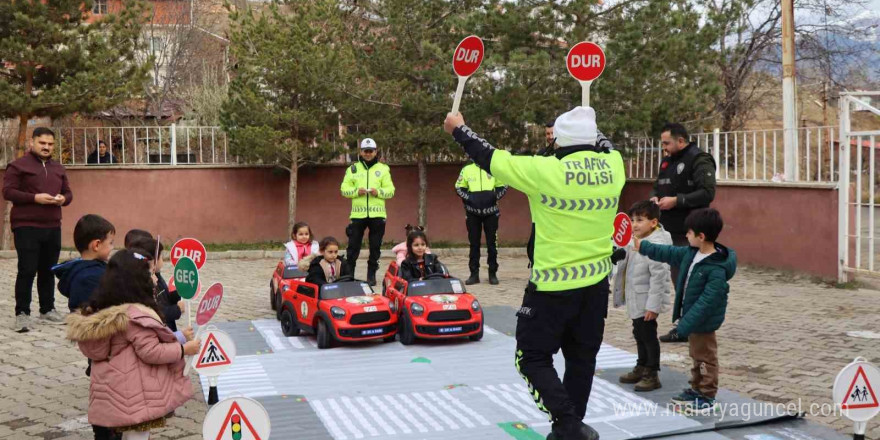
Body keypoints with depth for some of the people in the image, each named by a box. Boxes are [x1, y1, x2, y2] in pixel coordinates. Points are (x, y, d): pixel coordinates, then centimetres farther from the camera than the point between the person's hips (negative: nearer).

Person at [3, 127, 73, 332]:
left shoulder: (58, 168, 16)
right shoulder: (18, 165, -3)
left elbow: (68, 192, 19)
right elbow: (8, 191, -10)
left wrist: (63, 199, -5)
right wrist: (35, 197, -20)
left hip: (53, 227, 6)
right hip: (26, 227, -6)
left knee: (48, 270, 11)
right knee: (27, 270, -7)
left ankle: (47, 310, 21)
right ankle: (22, 313, -2)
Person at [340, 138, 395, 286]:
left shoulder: (383, 169, 8)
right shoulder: (353, 168, 10)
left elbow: (390, 190, 3)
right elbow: (344, 188, 5)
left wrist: (378, 192, -16)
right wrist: (356, 191, -13)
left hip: (377, 214, 0)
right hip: (357, 214, 0)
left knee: (375, 247, 5)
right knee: (353, 246, 1)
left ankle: (371, 275, 15)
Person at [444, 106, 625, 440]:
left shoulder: (546, 171, -18)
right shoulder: (613, 165, -4)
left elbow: (492, 159, -7)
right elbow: (602, 146, 22)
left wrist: (458, 130, 8)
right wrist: (586, 124, 41)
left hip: (553, 286, -6)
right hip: (597, 283, 6)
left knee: (532, 357, 8)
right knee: (582, 358, 17)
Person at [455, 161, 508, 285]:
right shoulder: (467, 169, 2)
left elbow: (503, 186, 6)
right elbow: (459, 188, 7)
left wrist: (494, 196, -12)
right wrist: (468, 197, -9)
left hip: (490, 212, -1)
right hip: (473, 213, 1)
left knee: (492, 244, 3)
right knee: (474, 244, 5)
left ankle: (493, 273, 12)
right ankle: (474, 274, 11)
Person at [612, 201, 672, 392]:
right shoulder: (635, 241, 6)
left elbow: (658, 277, -24)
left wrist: (653, 306, -24)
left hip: (647, 303, -9)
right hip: (635, 301, 9)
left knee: (648, 336, 3)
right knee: (639, 334, 20)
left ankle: (652, 375, 15)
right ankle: (641, 368, 35)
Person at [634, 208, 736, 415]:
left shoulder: (717, 269, -28)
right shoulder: (691, 253, -1)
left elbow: (707, 301, -28)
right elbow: (669, 253, 14)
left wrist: (686, 323, -27)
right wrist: (642, 246, 17)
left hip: (703, 322, -9)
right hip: (692, 317, 9)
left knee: (705, 357, 4)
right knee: (696, 356, 22)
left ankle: (708, 397, 16)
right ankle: (696, 390, 35)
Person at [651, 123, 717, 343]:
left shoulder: (699, 160, -10)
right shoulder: (667, 161, 16)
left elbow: (707, 193, -19)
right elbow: (657, 187, 23)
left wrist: (677, 200, -22)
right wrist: (654, 198, 0)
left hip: (690, 233, -8)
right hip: (670, 231, 8)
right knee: (678, 278, 12)